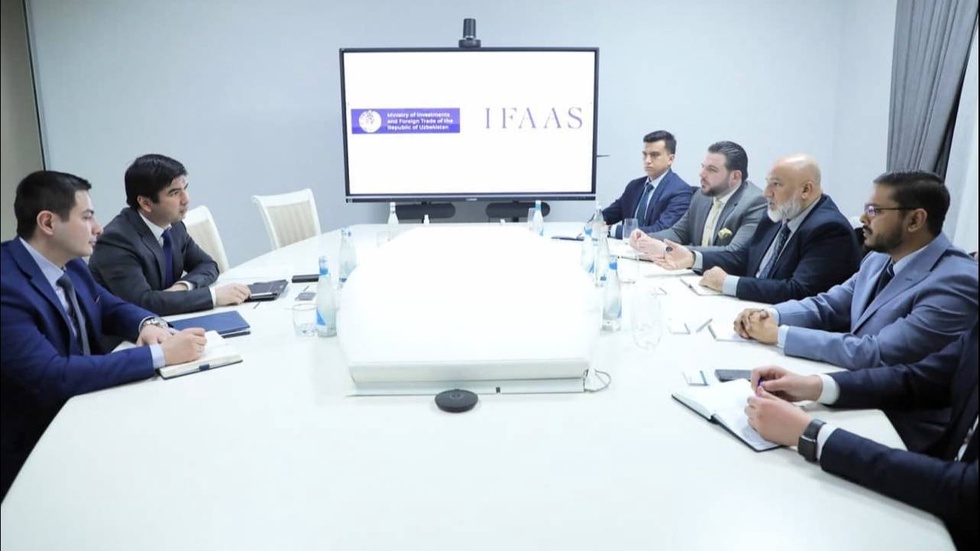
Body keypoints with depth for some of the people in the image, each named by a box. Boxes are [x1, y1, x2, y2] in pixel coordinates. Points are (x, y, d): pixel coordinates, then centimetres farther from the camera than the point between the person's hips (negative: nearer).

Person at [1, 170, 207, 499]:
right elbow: (54, 376, -32)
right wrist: (160, 355, -31)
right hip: (36, 450, -7)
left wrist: (149, 324, -10)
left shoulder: (69, 264, 1)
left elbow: (112, 308, 14)